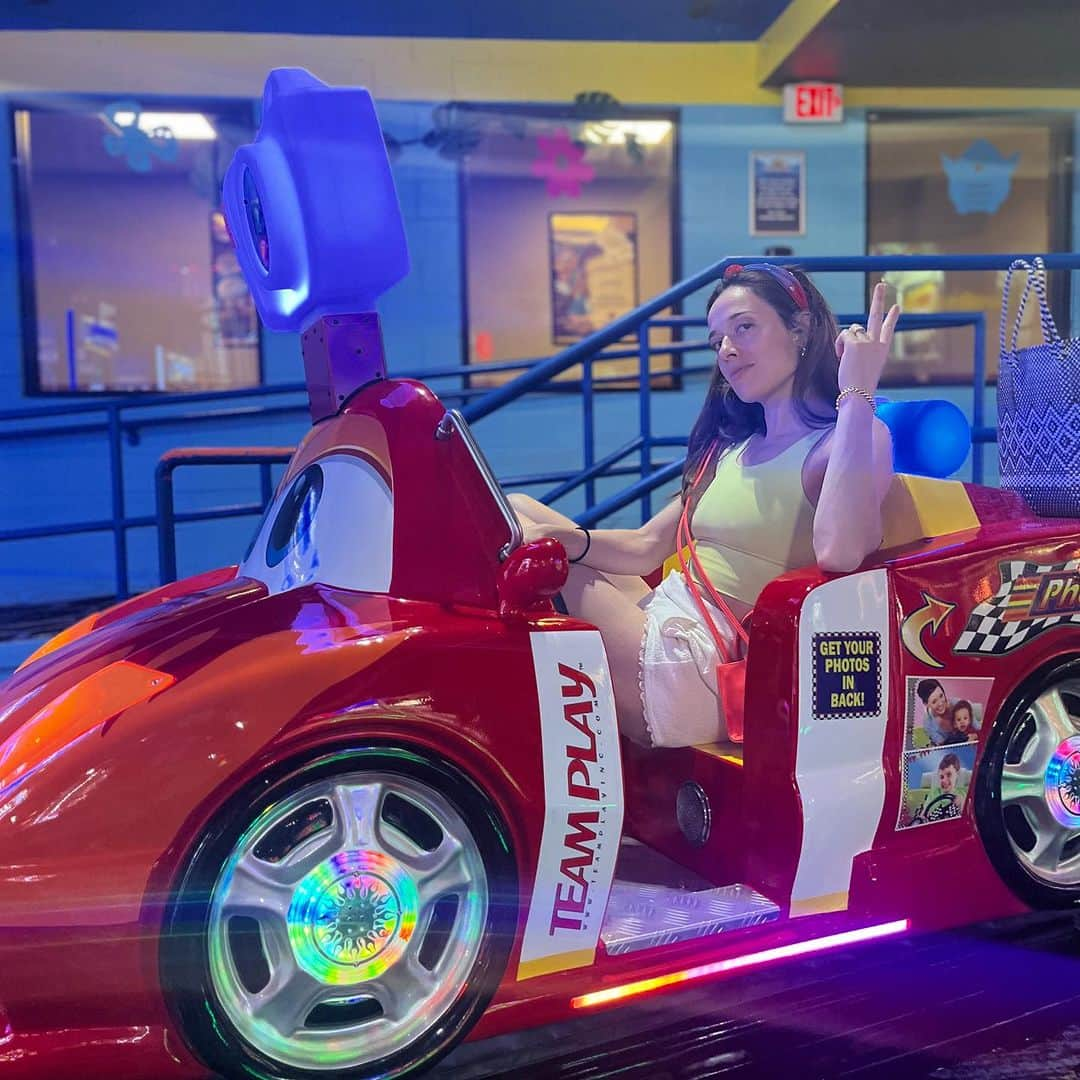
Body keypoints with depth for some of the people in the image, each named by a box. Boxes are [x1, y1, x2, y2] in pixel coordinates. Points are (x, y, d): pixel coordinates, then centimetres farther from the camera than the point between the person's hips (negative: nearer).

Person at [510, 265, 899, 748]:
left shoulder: (856, 436, -10)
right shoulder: (734, 448, 15)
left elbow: (838, 552, -32)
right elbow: (645, 547, 13)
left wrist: (857, 392, -28)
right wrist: (570, 540, -8)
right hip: (662, 619, 8)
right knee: (515, 509, 12)